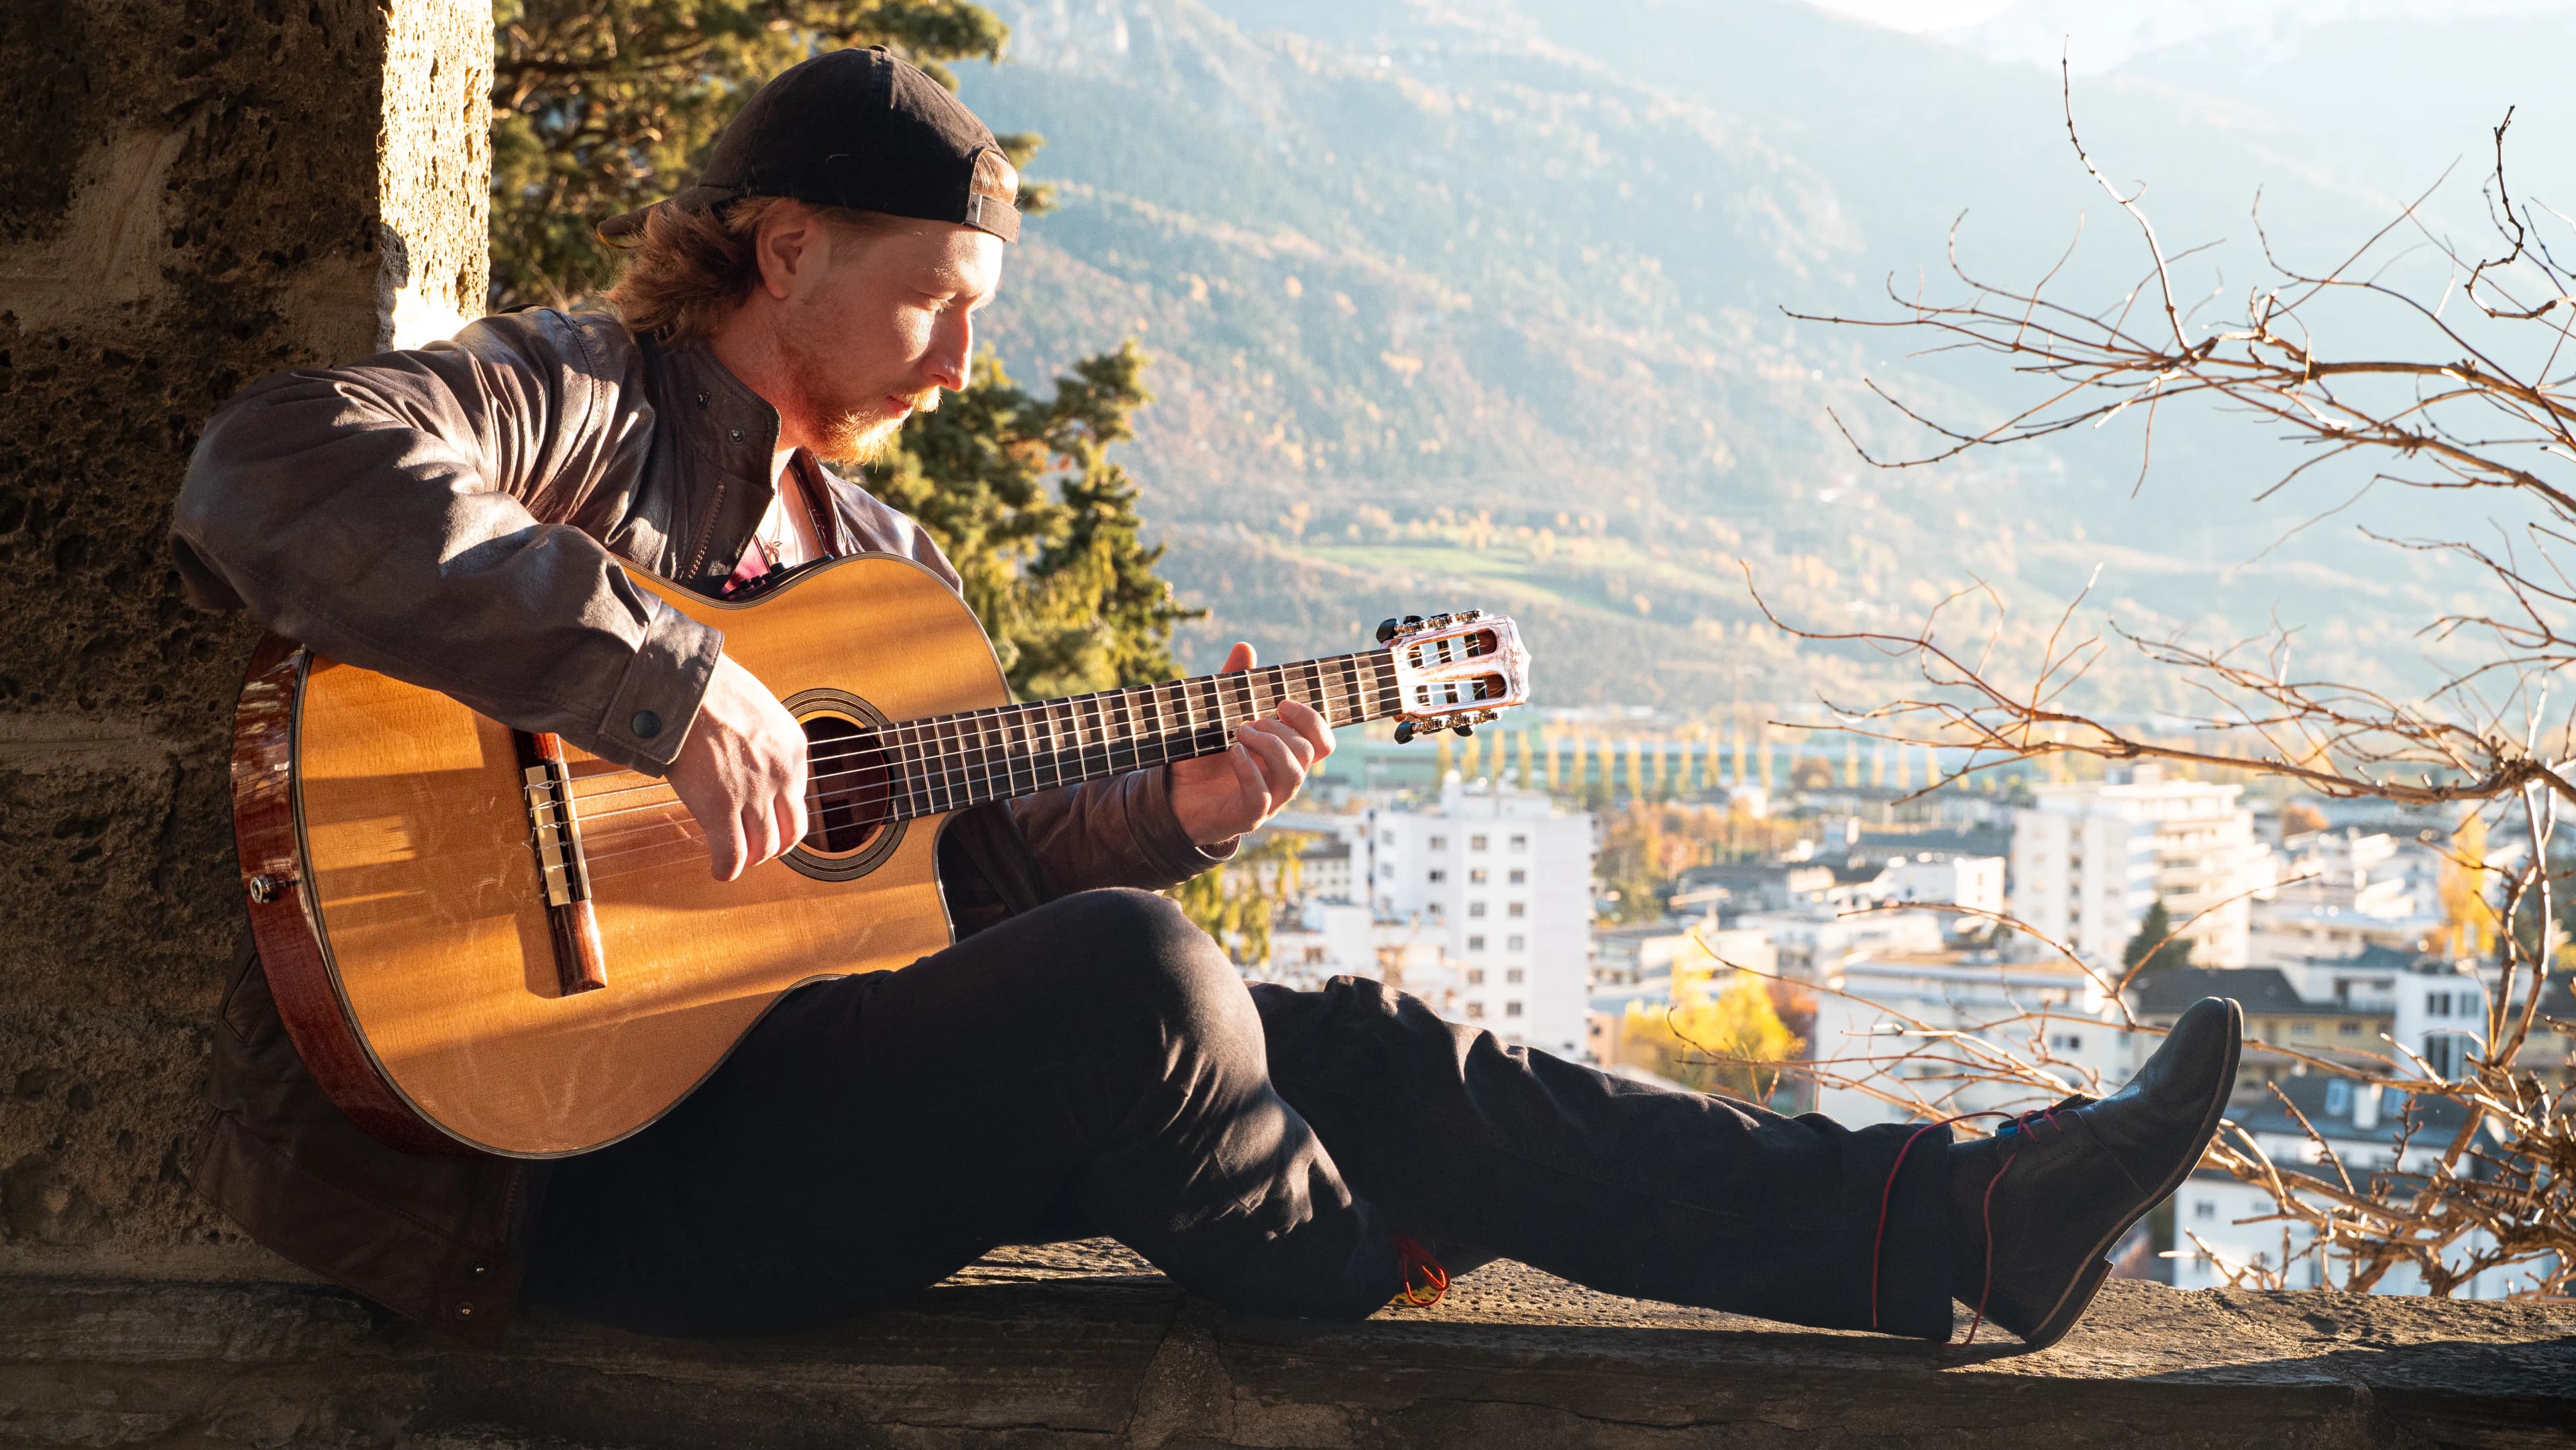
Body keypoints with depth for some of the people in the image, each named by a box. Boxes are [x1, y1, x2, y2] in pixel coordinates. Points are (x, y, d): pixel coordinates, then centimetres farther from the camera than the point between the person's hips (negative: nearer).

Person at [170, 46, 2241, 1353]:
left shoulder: (880, 556, 19)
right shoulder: (572, 403, -7)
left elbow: (963, 874, 19)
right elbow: (282, 473, -29)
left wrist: (1158, 818, 0)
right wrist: (671, 690, -31)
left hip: (794, 1066, 8)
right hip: (554, 1145, -8)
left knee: (1351, 1052, -4)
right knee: (1128, 989, -30)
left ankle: (1955, 1223, -5)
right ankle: (1380, 1300, 0)